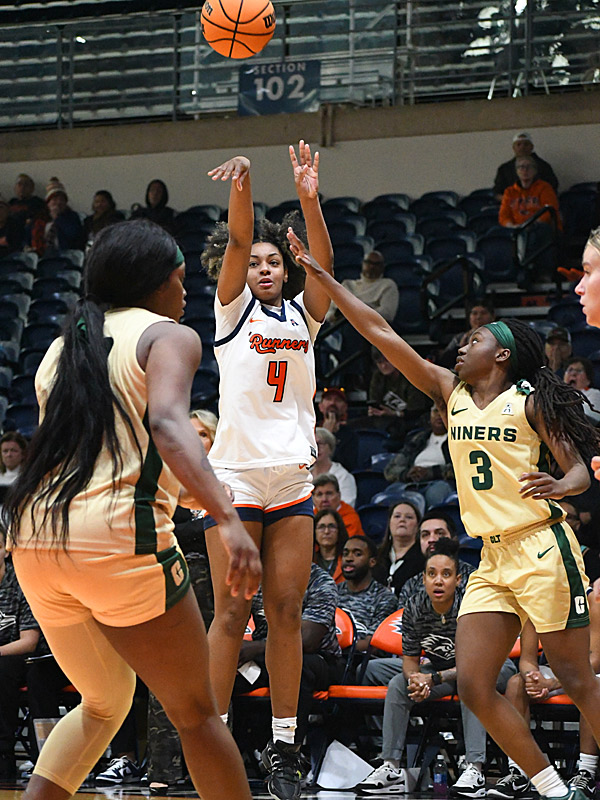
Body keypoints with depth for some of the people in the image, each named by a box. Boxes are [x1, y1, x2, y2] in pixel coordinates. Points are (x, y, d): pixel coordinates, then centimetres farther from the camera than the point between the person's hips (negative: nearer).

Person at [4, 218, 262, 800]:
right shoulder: (167, 335, 1)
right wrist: (227, 518, -31)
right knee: (196, 714, 8)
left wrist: (175, 489, 39)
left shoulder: (62, 347, 21)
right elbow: (167, 423, -19)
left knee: (104, 705, 25)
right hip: (118, 539, -7)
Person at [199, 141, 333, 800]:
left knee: (287, 612, 2)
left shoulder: (304, 313, 14)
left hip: (293, 479, 3)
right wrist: (242, 184, -27)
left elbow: (323, 261, -4)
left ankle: (283, 746, 4)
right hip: (237, 472, -3)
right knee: (232, 613, -6)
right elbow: (237, 241, -10)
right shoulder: (233, 308, 8)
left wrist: (308, 199, -20)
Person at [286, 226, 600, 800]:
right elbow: (380, 333, 9)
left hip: (542, 548, -6)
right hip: (492, 558, 6)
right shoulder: (451, 392, 11)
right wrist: (320, 275, 6)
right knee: (473, 684, -3)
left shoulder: (531, 400, -2)